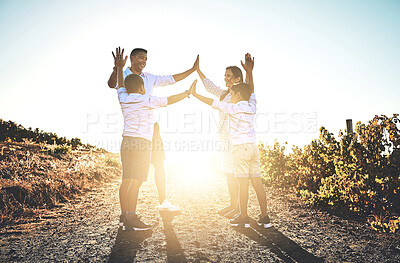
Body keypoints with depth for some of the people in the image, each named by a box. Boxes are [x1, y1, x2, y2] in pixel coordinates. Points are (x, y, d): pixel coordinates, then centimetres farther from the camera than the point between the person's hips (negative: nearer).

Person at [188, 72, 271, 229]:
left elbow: (214, 103, -7)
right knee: (257, 181, 7)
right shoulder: (252, 107, 13)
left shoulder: (235, 108, -5)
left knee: (243, 182, -4)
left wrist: (194, 94, -1)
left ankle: (243, 217, 3)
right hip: (253, 147, 7)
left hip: (240, 147, -7)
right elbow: (251, 91, 30)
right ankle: (264, 217, 11)